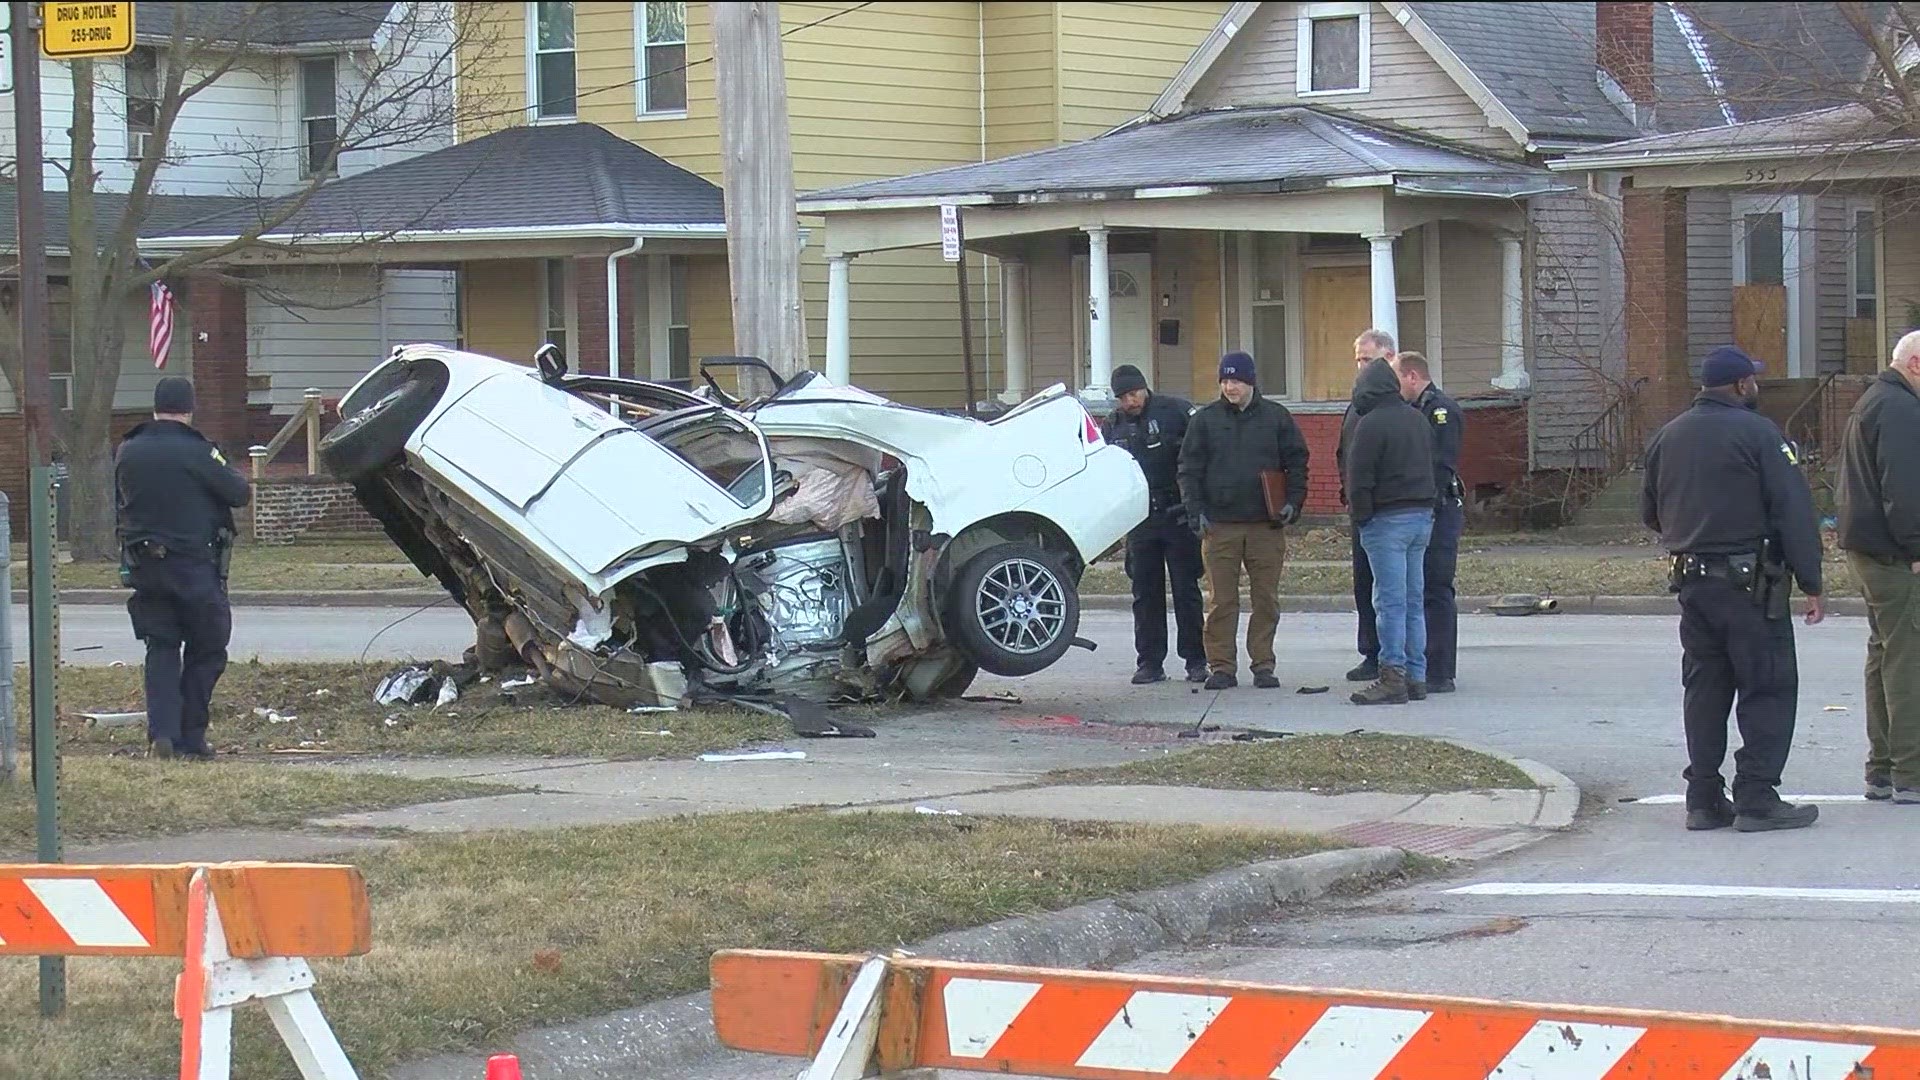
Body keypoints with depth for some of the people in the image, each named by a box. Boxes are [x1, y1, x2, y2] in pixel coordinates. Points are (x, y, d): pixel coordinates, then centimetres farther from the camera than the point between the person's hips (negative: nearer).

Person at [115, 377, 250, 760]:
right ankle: (191, 737, 4)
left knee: (161, 649, 10)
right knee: (206, 650, 6)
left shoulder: (127, 453, 3)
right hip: (194, 567, -5)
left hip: (144, 566, 5)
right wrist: (231, 474, 11)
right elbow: (239, 494, -8)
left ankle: (162, 732, -3)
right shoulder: (197, 452, -14)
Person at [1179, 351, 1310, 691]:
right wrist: (1196, 513, -4)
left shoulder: (1276, 417, 6)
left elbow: (1297, 462, 10)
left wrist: (1293, 502, -3)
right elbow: (1189, 469, 6)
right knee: (1221, 600, -1)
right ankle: (1221, 666, 4)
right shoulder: (1205, 420, 6)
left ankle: (1263, 664, 10)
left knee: (1266, 599, 3)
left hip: (1267, 526, 0)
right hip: (1220, 526, 0)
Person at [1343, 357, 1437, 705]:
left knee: (1391, 602, -7)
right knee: (1414, 601, 10)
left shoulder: (1371, 424, -12)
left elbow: (1359, 479, -13)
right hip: (1422, 516, 8)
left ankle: (1393, 678, -9)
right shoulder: (1418, 419, 13)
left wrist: (1360, 517, -3)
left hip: (1387, 519, -8)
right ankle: (1416, 676, 12)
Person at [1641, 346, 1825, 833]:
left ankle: (1704, 800, 12)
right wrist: (1811, 583, -10)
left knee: (1705, 690, 12)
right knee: (1768, 688, -1)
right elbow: (1794, 512, -13)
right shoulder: (1757, 433, -9)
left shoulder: (1667, 437, 10)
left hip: (1692, 583, 7)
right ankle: (1757, 799, -5)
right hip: (1750, 585, -6)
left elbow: (1650, 513, 19)